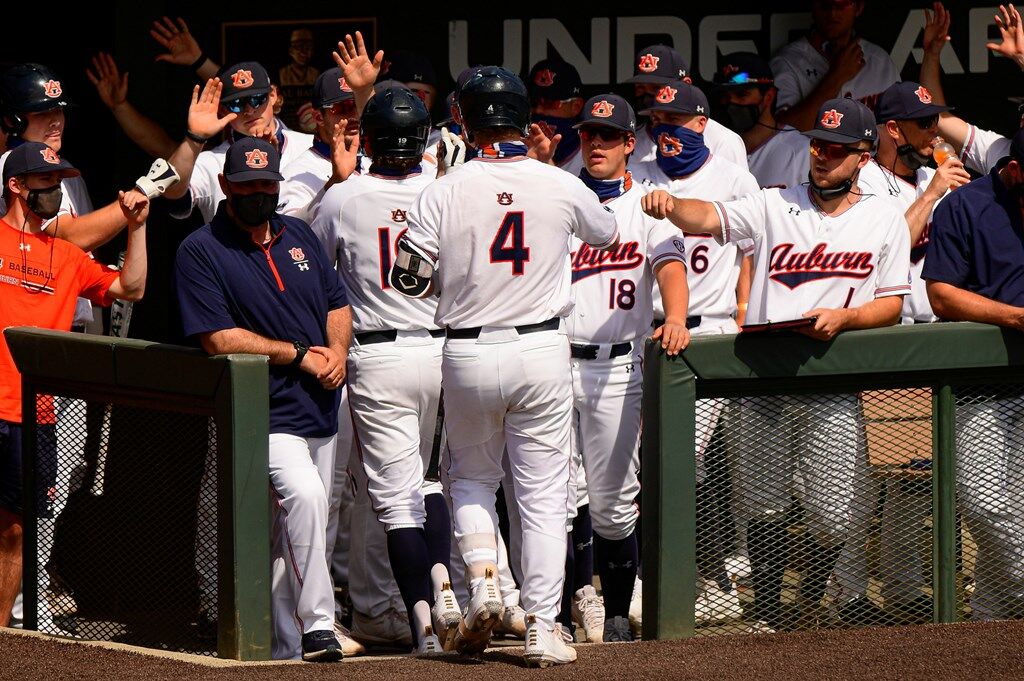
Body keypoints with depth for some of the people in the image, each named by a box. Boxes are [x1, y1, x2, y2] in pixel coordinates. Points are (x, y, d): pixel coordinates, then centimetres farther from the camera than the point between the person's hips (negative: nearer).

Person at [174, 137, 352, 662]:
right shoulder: (200, 252, -5)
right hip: (266, 414, -7)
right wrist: (298, 355, -13)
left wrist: (337, 352, -2)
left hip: (320, 408, 7)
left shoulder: (299, 235, 15)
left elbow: (337, 303, 20)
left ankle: (285, 647, 18)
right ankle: (316, 625, -23)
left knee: (302, 531, 9)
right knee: (303, 496, -29)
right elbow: (218, 338, -13)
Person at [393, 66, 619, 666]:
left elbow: (409, 279, -4)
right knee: (544, 492, 5)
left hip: (468, 354, 0)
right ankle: (542, 627, 1)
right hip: (542, 350, 0)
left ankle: (483, 580, -2)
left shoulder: (444, 193, -7)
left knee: (472, 476, 21)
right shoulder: (561, 188, -3)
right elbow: (608, 233, 18)